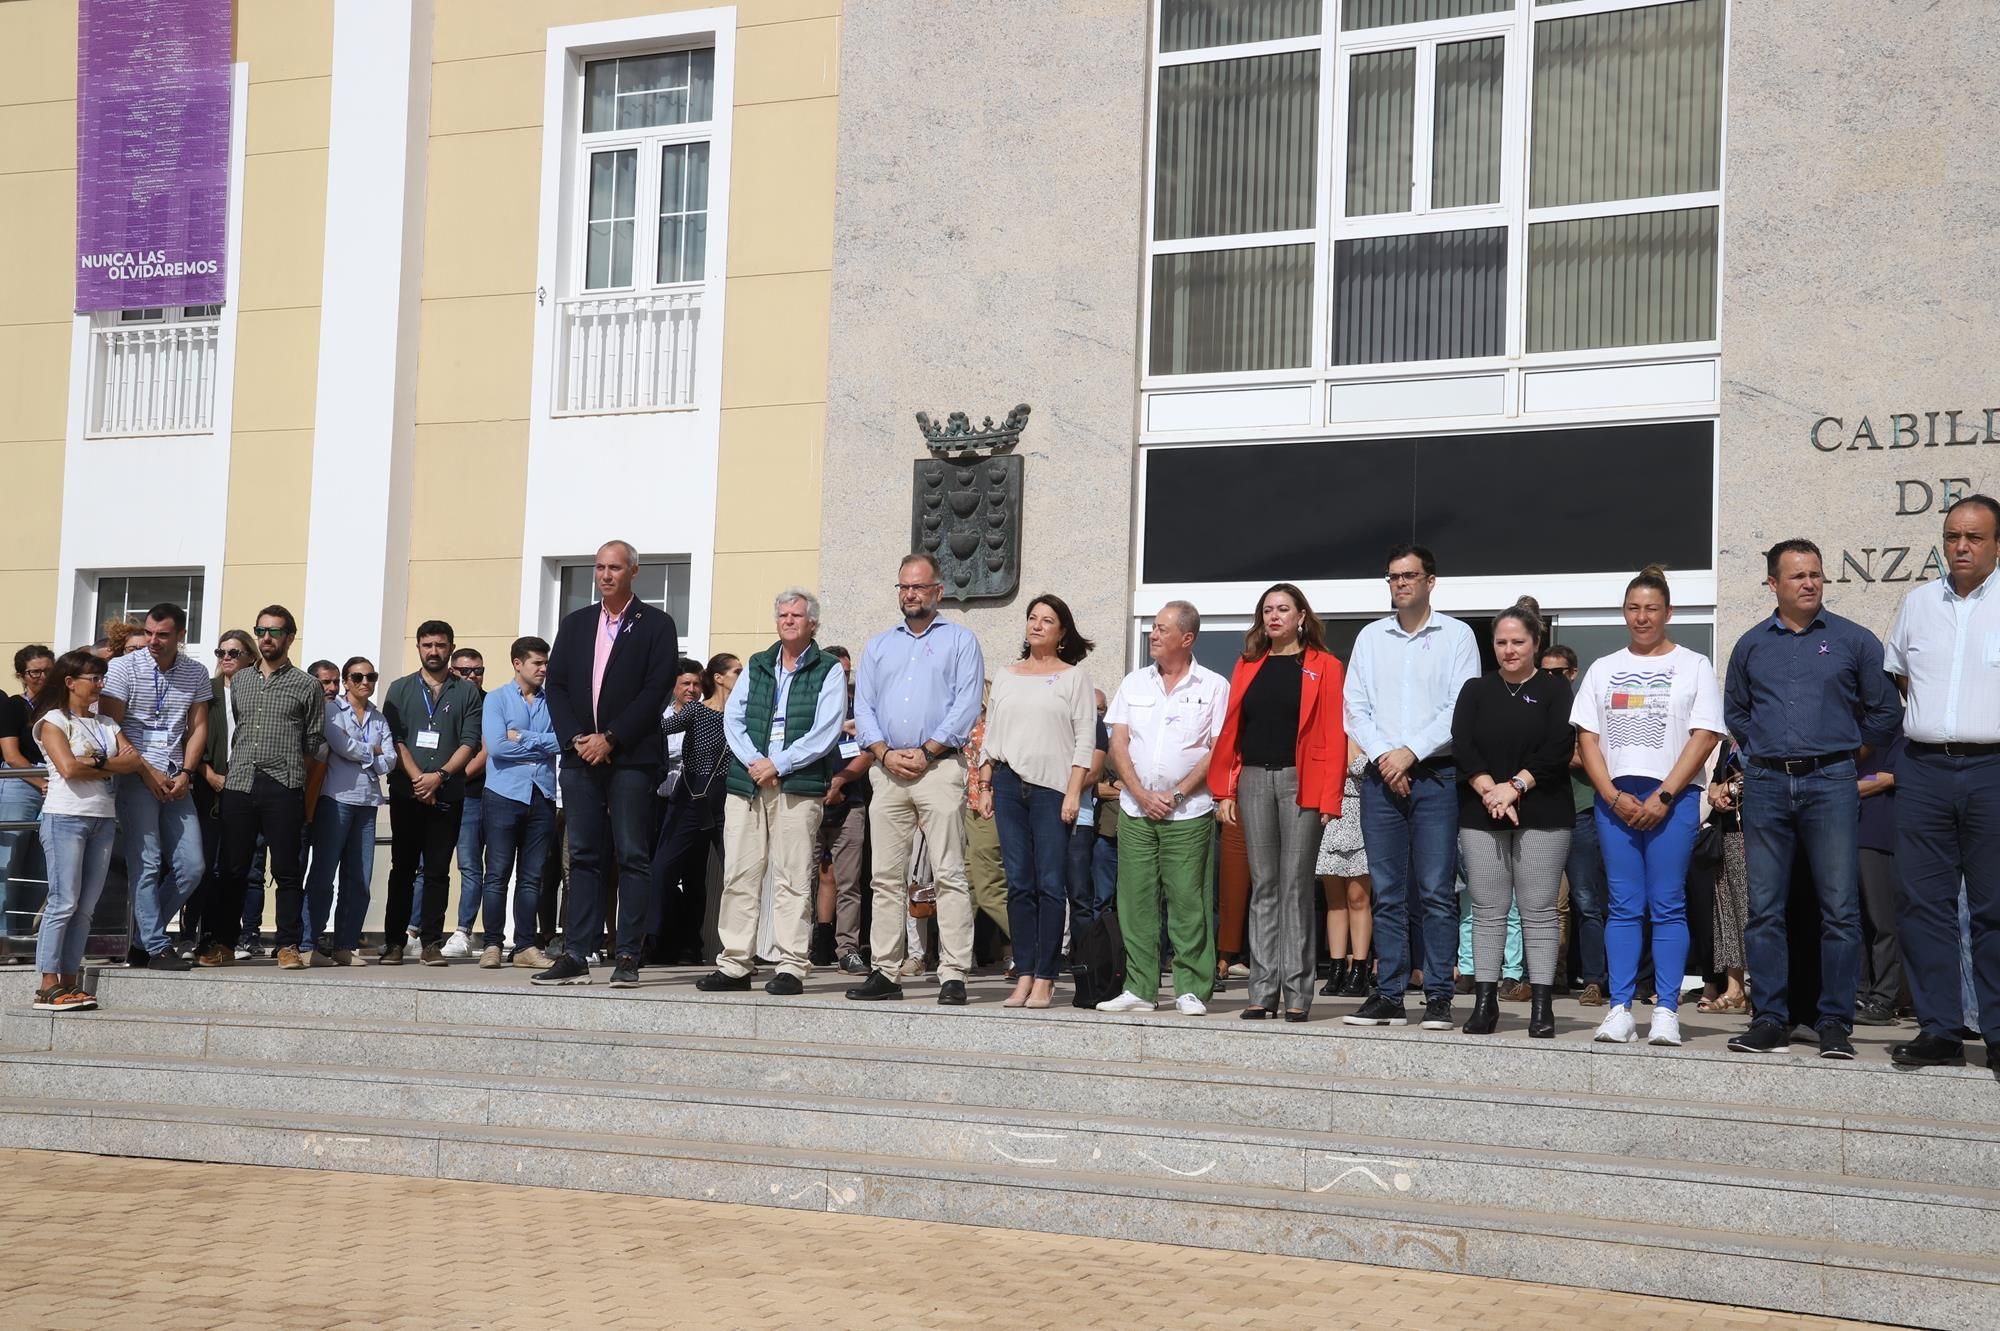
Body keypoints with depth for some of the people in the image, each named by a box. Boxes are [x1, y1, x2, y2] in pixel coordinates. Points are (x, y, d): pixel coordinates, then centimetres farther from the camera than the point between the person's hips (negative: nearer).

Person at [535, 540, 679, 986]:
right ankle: (576, 956, 3)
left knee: (633, 857, -4)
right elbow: (556, 685, 11)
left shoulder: (656, 625, 2)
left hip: (631, 758, -4)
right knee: (583, 857, 4)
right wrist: (574, 739, -4)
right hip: (579, 755, 4)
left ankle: (629, 957, -3)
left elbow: (656, 691, -7)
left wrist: (610, 739, -11)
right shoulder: (575, 624, 16)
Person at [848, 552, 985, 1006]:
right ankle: (884, 972, 7)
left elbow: (966, 705, -4)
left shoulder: (960, 640, 7)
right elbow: (863, 707, 12)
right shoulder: (878, 645, 20)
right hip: (888, 771, 5)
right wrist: (885, 752, -5)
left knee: (950, 874, -8)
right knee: (886, 877, 4)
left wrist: (925, 752, -12)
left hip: (940, 767, -4)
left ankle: (953, 976, -10)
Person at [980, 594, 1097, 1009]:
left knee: (1050, 884, -6)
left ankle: (1045, 979, -4)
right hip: (1009, 784, 4)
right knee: (1018, 883, 3)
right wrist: (985, 786, 8)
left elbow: (1085, 741, -1)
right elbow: (991, 736, 18)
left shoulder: (1074, 678, 5)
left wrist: (1073, 793, -10)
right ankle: (1023, 976, 5)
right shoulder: (1005, 677, 17)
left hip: (1052, 787, -4)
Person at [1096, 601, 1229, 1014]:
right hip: (1135, 809, 4)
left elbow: (1219, 750, -4)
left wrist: (1177, 794, -10)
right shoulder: (1135, 683, 14)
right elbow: (1118, 744, 8)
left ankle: (1192, 989, 0)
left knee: (1187, 900, -5)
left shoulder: (1213, 687, 2)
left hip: (1188, 813, -4)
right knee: (1136, 899, 2)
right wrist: (1141, 794, -5)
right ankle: (1139, 988, 7)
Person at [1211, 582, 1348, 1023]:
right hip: (1254, 780, 4)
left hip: (1300, 783, -4)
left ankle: (1297, 994, 1)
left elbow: (1333, 736, -4)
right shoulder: (1248, 666, 13)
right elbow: (1230, 729, 10)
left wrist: (1328, 798, -12)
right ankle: (1263, 991, 7)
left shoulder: (1323, 667, 2)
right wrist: (1224, 790, 3)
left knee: (1295, 887, -3)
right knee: (1263, 886, 5)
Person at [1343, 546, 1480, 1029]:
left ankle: (1438, 997, -2)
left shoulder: (1456, 635, 3)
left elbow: (1461, 709, -5)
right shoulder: (1371, 637, 14)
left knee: (1437, 891, -5)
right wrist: (1383, 756, -7)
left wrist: (1411, 752, -12)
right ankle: (1388, 996, 7)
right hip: (1381, 777, 3)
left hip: (1436, 776, -3)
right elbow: (1355, 708, 8)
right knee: (1387, 893, 4)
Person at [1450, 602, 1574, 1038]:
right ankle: (1485, 1002, 7)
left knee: (1538, 910, -2)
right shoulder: (1477, 691, 13)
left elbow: (1559, 749, -6)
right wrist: (1490, 791, -13)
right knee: (1487, 911, 3)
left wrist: (1515, 786, -14)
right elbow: (1462, 746, 1)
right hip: (1481, 816, 3)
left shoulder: (1555, 689, 5)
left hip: (1541, 816, -3)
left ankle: (1542, 1006, 0)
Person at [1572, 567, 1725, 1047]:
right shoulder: (1603, 669, 15)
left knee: (1668, 906, -3)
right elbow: (1587, 738, 10)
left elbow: (1705, 737, -3)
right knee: (1623, 906, 1)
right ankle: (1619, 1011, 0)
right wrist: (1614, 796, -4)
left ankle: (1667, 1012, -3)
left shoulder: (1693, 666, 6)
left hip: (1673, 799, -3)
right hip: (1615, 797, 3)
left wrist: (1663, 797, -11)